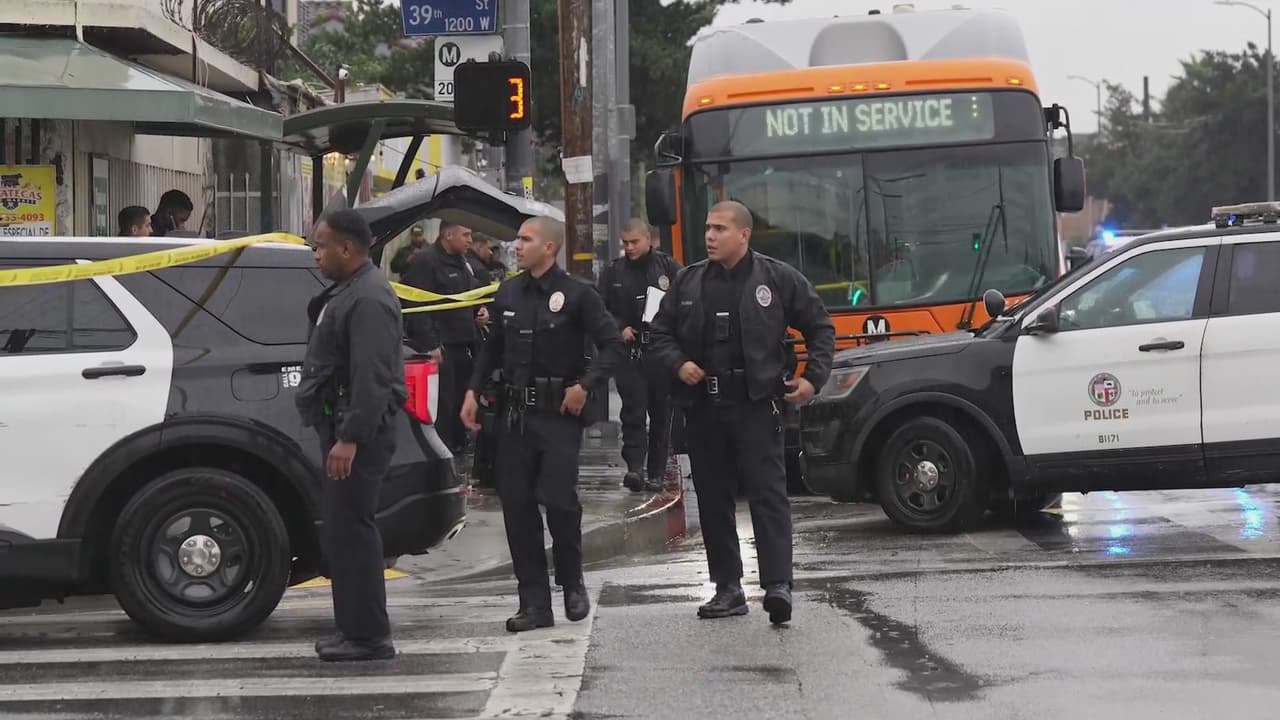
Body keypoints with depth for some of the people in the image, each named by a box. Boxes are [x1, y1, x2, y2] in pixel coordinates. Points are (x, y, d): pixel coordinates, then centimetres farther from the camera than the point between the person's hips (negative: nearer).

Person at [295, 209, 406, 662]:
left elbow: (371, 377, -23)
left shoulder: (369, 299, -16)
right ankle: (356, 630, 19)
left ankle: (368, 637, -8)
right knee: (344, 529, 13)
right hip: (343, 426, 11)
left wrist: (350, 437, -26)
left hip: (360, 430, -11)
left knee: (351, 528, -10)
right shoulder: (347, 292, 19)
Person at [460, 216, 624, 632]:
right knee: (516, 504, 2)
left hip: (559, 413, -5)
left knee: (559, 500, -10)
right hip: (515, 412, 5)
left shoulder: (576, 295, -5)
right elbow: (493, 348, 19)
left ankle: (572, 584, 15)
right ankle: (534, 602, 8)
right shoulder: (508, 294, 11)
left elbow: (612, 345, -7)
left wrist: (585, 385, -16)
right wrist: (473, 391, 9)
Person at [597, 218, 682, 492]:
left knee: (661, 414, 5)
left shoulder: (669, 267, 5)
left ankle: (656, 473, 12)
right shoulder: (613, 272, 9)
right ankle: (635, 467, -16)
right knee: (633, 411, -11)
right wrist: (620, 328, -7)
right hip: (630, 352, 0)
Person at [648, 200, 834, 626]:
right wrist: (678, 364, 0)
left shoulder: (779, 279, 2)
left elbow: (820, 328, 9)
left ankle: (777, 585, -16)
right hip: (703, 407, 4)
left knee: (768, 494, -11)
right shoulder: (688, 282, 11)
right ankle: (728, 589, 14)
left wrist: (814, 378, -1)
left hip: (755, 403, -4)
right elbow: (661, 333, 19)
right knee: (712, 500, 7)